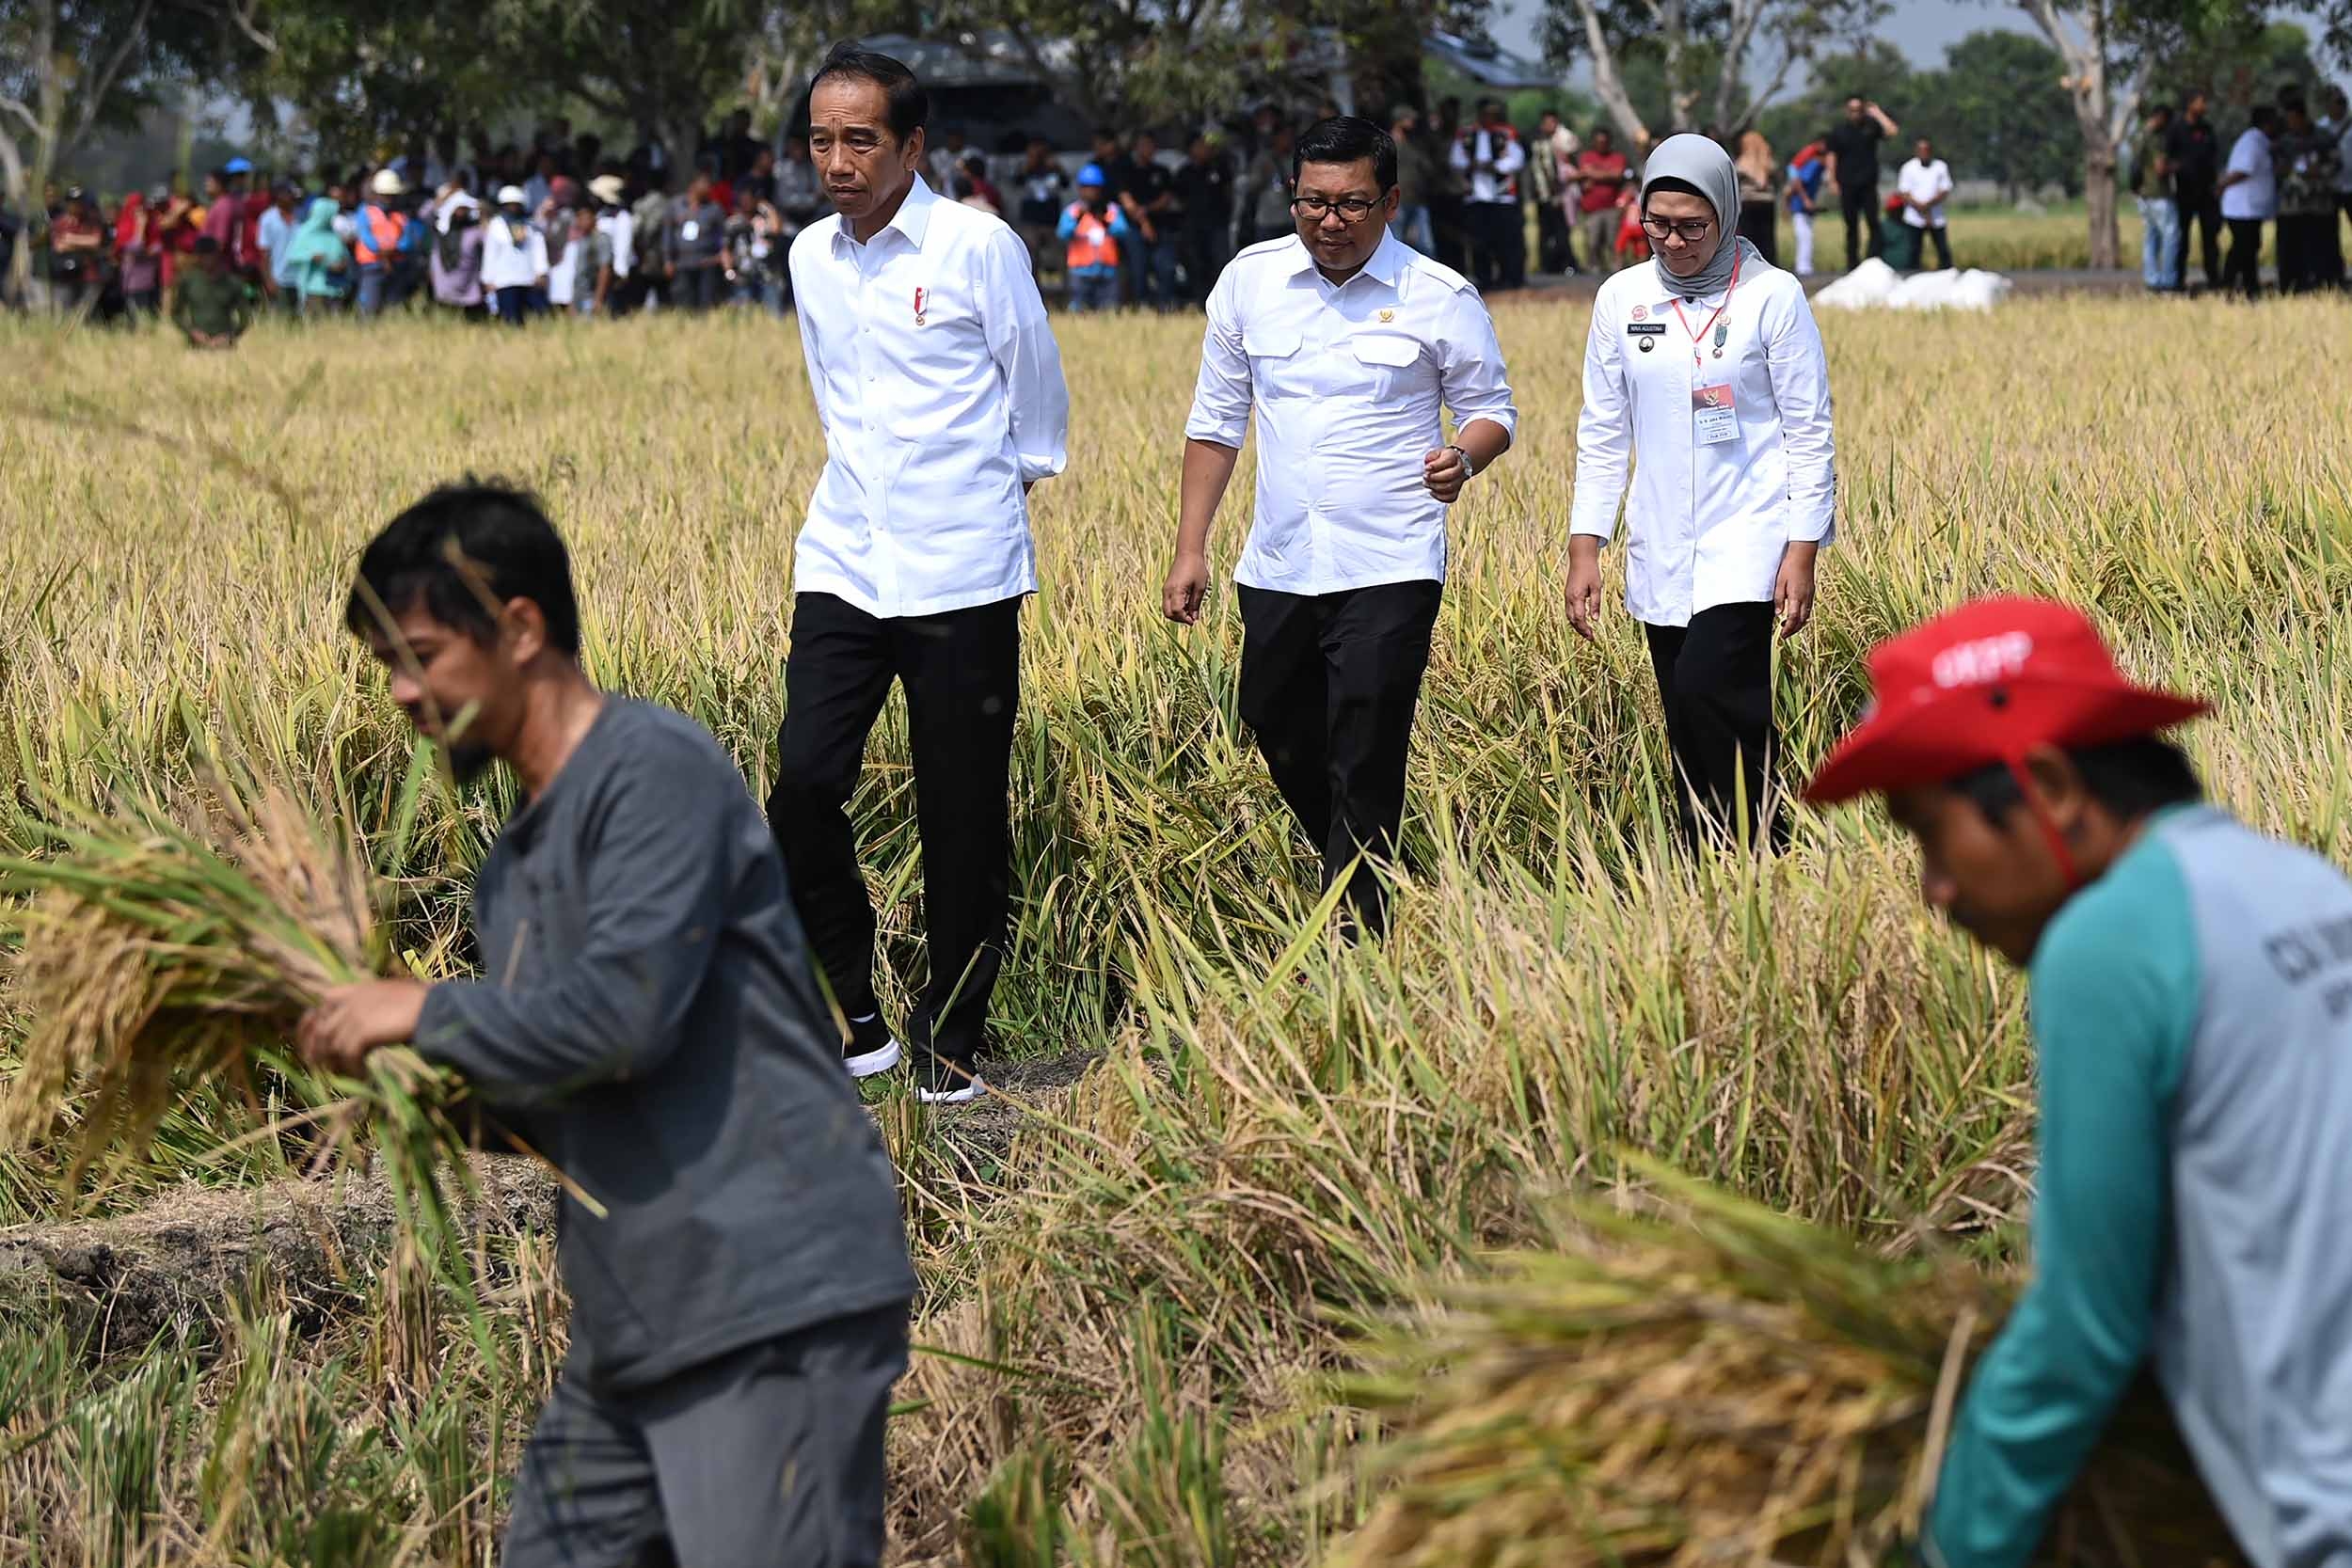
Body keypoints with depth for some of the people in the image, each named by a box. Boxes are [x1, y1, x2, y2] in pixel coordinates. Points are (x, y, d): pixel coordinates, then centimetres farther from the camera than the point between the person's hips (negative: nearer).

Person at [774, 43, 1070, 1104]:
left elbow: (1036, 392, 4)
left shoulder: (978, 246, -8)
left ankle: (954, 1039, 15)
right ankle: (856, 1023, 8)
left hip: (961, 572, -4)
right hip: (841, 562, 4)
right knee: (802, 788, -6)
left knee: (963, 819, 1)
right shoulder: (810, 258, 8)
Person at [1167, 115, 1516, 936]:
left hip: (1390, 572, -4)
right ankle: (1360, 875, 39)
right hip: (1277, 569, 5)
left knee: (1363, 774, -8)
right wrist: (1190, 549, 8)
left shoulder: (1441, 299, -4)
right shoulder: (1249, 280, 5)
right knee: (1285, 747, 16)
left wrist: (1466, 456, -18)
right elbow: (1216, 420, 12)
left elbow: (1490, 408, 6)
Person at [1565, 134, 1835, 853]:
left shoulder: (1771, 295, -4)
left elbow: (1809, 430, -2)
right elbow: (1602, 431, 12)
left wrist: (1803, 550, -8)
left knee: (1708, 686, -22)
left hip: (1747, 533, -4)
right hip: (1660, 549, 4)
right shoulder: (1621, 299, 7)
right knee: (1689, 735, 5)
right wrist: (1584, 547, 6)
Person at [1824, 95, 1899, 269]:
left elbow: (1892, 130, -8)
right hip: (1848, 187, 1)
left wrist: (1877, 113, -4)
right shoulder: (1839, 132, 9)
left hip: (1868, 185, -1)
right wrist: (1833, 181, 1)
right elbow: (1832, 156, 9)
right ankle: (1852, 263, 11)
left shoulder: (1871, 127, 6)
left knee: (1873, 222, -8)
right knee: (1852, 226, 6)